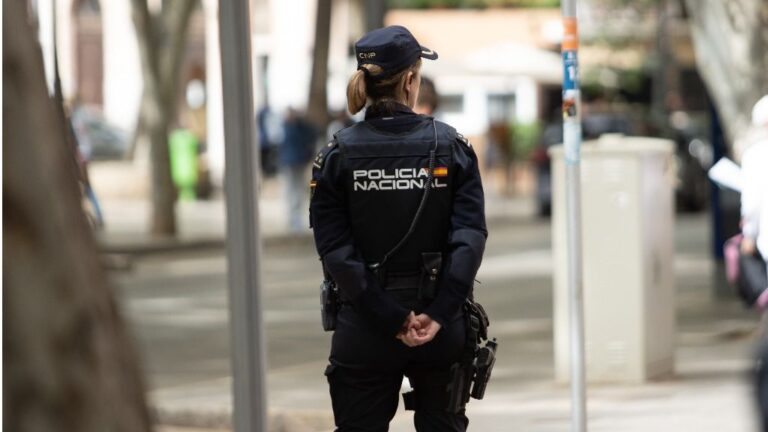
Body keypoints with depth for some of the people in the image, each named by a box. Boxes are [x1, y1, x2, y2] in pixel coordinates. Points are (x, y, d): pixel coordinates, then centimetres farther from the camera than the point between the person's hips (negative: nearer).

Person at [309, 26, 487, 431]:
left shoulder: (337, 155, -3)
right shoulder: (450, 146, -2)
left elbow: (336, 251, -10)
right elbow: (470, 237, -12)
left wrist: (390, 318, -11)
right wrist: (438, 314, -15)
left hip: (365, 332, -1)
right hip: (441, 330, 1)